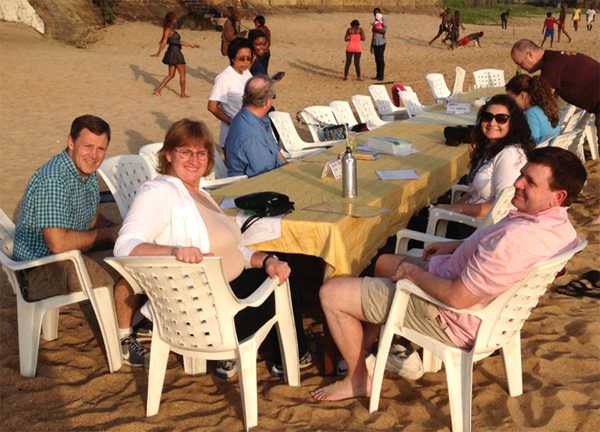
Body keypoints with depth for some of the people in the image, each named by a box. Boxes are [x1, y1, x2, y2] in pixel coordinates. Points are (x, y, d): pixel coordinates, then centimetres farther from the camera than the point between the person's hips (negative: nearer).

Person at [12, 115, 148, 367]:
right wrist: (109, 233, -20)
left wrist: (121, 231, -3)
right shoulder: (54, 180, -26)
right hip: (42, 269, -10)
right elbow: (58, 243, -33)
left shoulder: (87, 172, 4)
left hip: (73, 251, 10)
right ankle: (125, 342, -1)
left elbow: (92, 219, 18)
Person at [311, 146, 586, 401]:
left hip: (453, 321, -10)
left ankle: (359, 379, 16)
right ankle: (362, 349, 31)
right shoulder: (559, 224, -5)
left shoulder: (517, 239, -37)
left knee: (331, 293, -4)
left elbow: (457, 298, -31)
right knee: (384, 262, 29)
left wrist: (411, 272, -15)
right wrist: (455, 246, 6)